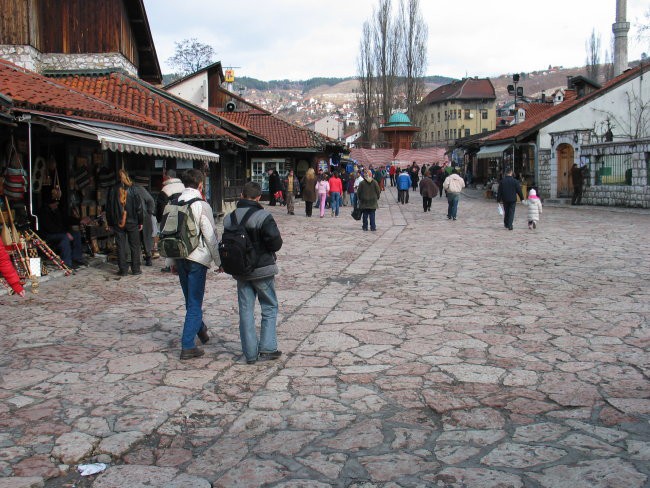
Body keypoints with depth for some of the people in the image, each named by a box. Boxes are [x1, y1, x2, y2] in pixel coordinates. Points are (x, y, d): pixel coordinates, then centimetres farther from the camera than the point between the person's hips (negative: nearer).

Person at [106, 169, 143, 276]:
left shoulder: (112, 190, 0)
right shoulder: (132, 189, -5)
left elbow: (108, 208, 5)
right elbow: (138, 206, -3)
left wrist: (110, 223, 12)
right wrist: (140, 221, 4)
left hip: (117, 223, 1)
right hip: (132, 222, -1)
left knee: (121, 246, 5)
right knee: (135, 246, 7)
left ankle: (123, 270, 5)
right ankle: (136, 269, 7)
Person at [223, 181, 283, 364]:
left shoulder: (229, 218, 3)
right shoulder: (263, 216, -14)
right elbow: (276, 242, -18)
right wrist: (269, 250, 3)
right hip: (262, 269, -4)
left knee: (245, 310, 9)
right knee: (269, 308, 10)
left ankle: (250, 353, 11)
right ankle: (267, 348, 4)